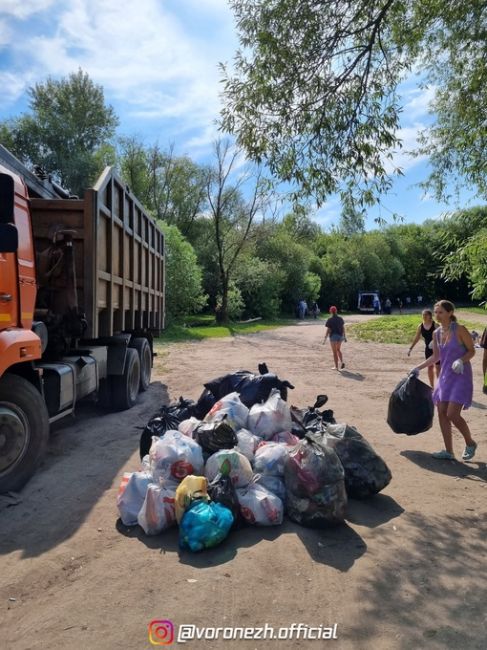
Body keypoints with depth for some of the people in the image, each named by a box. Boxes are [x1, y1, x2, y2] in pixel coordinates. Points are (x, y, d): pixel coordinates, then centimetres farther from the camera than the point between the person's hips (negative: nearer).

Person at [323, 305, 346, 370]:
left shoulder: (330, 320, -11)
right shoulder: (340, 318, 2)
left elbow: (328, 330, -13)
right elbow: (343, 328, 6)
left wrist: (325, 339, -8)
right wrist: (344, 336, 16)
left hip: (333, 336, -4)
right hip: (340, 336, 4)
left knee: (334, 352, 4)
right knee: (338, 350, 22)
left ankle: (336, 367, 7)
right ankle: (342, 362, 4)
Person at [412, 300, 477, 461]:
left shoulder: (460, 330, -12)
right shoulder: (436, 333, 6)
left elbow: (471, 350, -6)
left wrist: (461, 360, -24)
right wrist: (418, 368, 16)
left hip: (460, 376, -7)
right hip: (445, 376, 7)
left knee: (452, 414, -11)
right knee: (442, 413, 5)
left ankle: (470, 443, 16)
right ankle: (448, 451, 15)